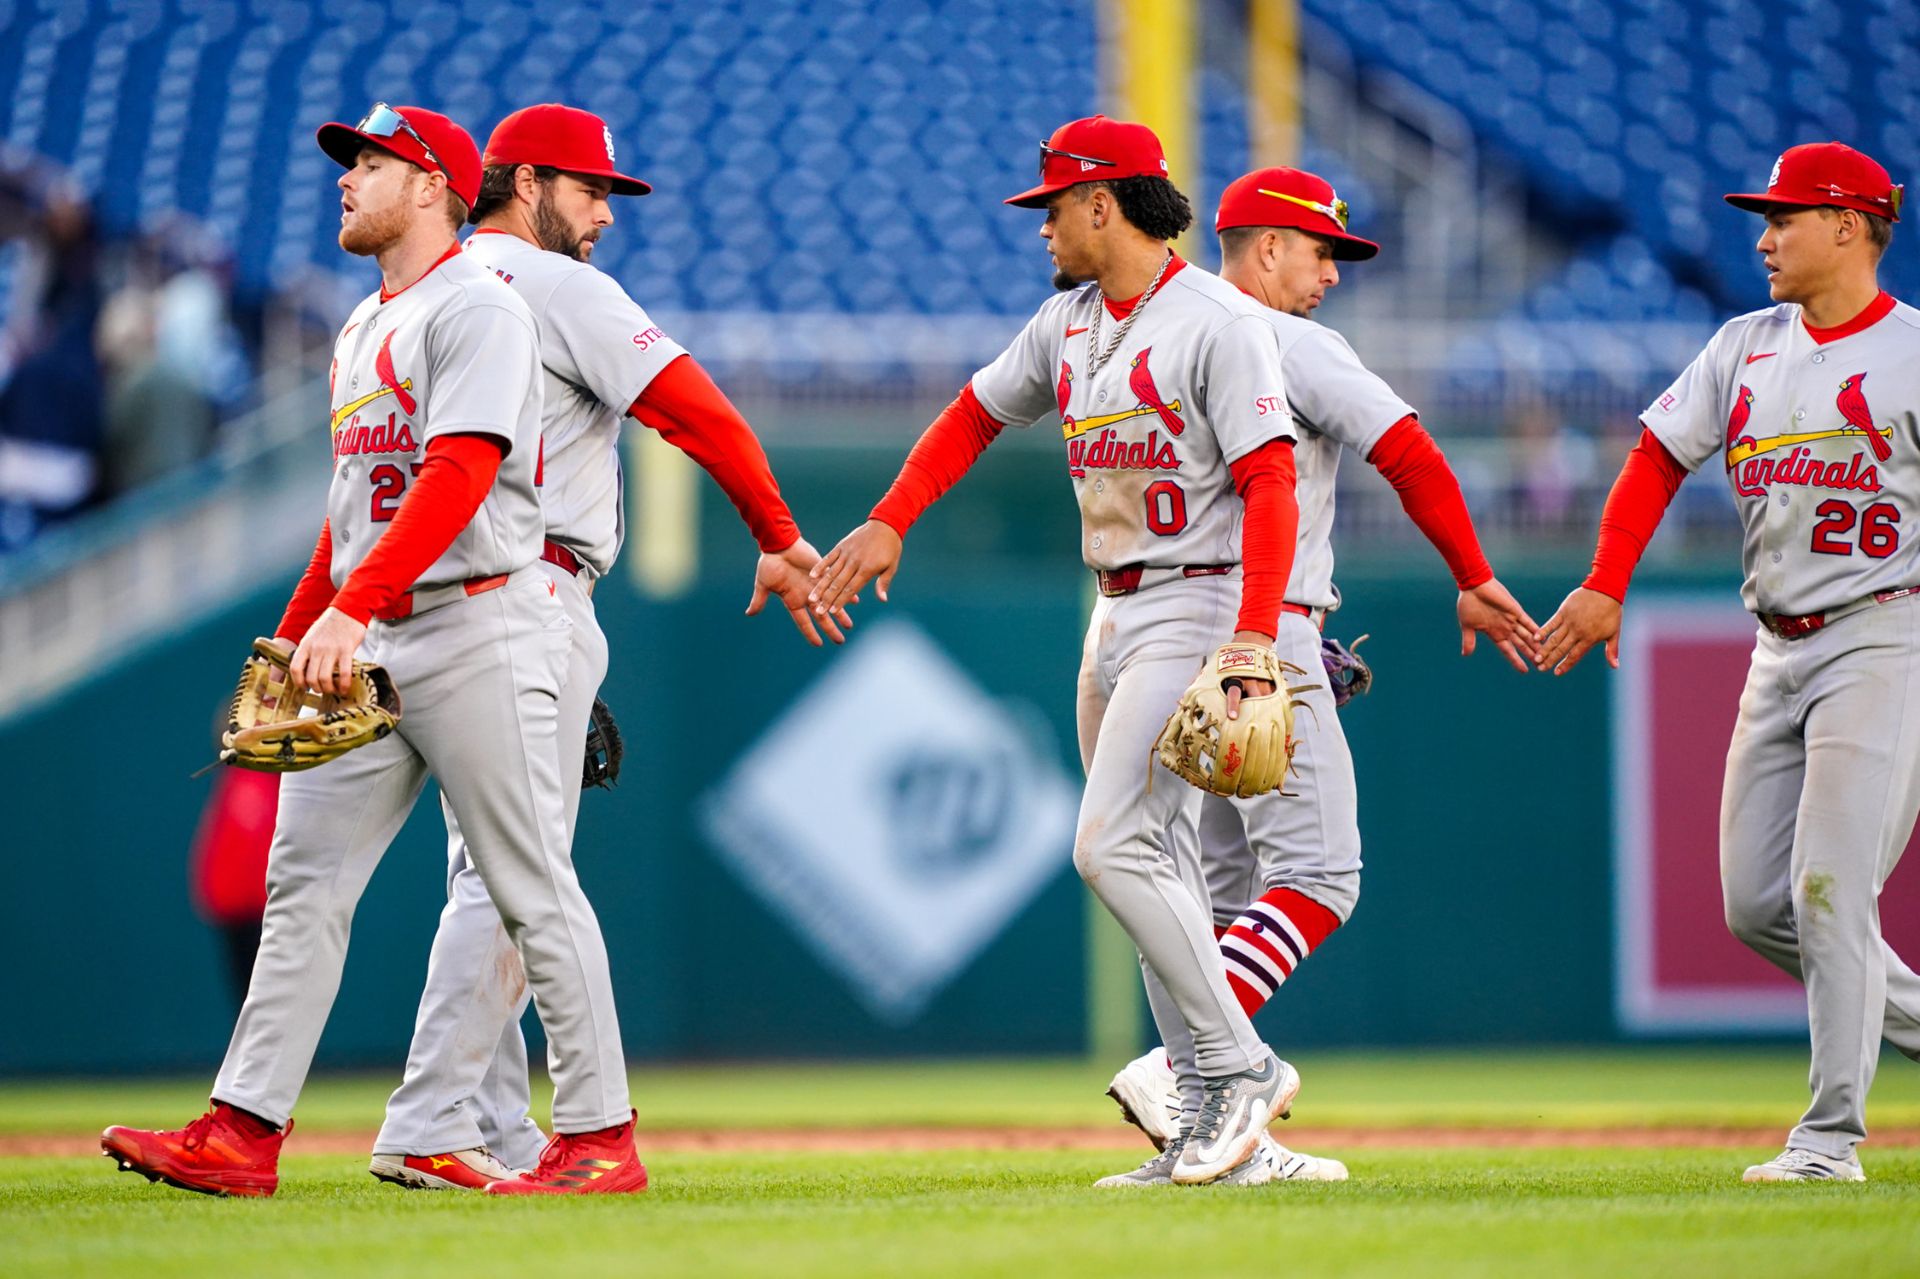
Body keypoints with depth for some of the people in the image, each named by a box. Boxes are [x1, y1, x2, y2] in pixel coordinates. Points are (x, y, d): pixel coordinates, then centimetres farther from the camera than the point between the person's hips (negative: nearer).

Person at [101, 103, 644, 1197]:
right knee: (305, 880, 3)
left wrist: (354, 609, -30)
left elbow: (459, 478, -22)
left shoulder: (478, 308, -10)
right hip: (363, 647, 9)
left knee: (532, 890, -5)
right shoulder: (364, 330, 20)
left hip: (478, 627, -9)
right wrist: (294, 637, 20)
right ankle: (244, 1135, 1)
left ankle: (601, 1138, -1)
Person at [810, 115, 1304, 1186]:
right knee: (1144, 857, 7)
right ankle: (1217, 1128, 9)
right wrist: (889, 524, 13)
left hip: (1202, 604, -9)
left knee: (1111, 845, -18)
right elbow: (976, 415, 24)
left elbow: (1271, 486, -21)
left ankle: (1240, 1067, -11)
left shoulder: (1219, 323, -14)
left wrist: (1252, 638, -30)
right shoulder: (1068, 324, 12)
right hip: (1116, 615, 9)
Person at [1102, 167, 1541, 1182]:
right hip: (1259, 633, -9)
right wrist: (1473, 583, -6)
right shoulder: (1295, 347, -7)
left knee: (1227, 886, 10)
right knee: (1319, 871, -9)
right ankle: (1177, 1070, -23)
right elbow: (1410, 454, -15)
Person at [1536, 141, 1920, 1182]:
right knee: (1756, 906, 4)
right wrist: (1605, 584, 0)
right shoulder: (1746, 346, 12)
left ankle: (1831, 1137, -9)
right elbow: (1659, 458, 13)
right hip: (1780, 654, 7)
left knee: (1828, 891, -14)